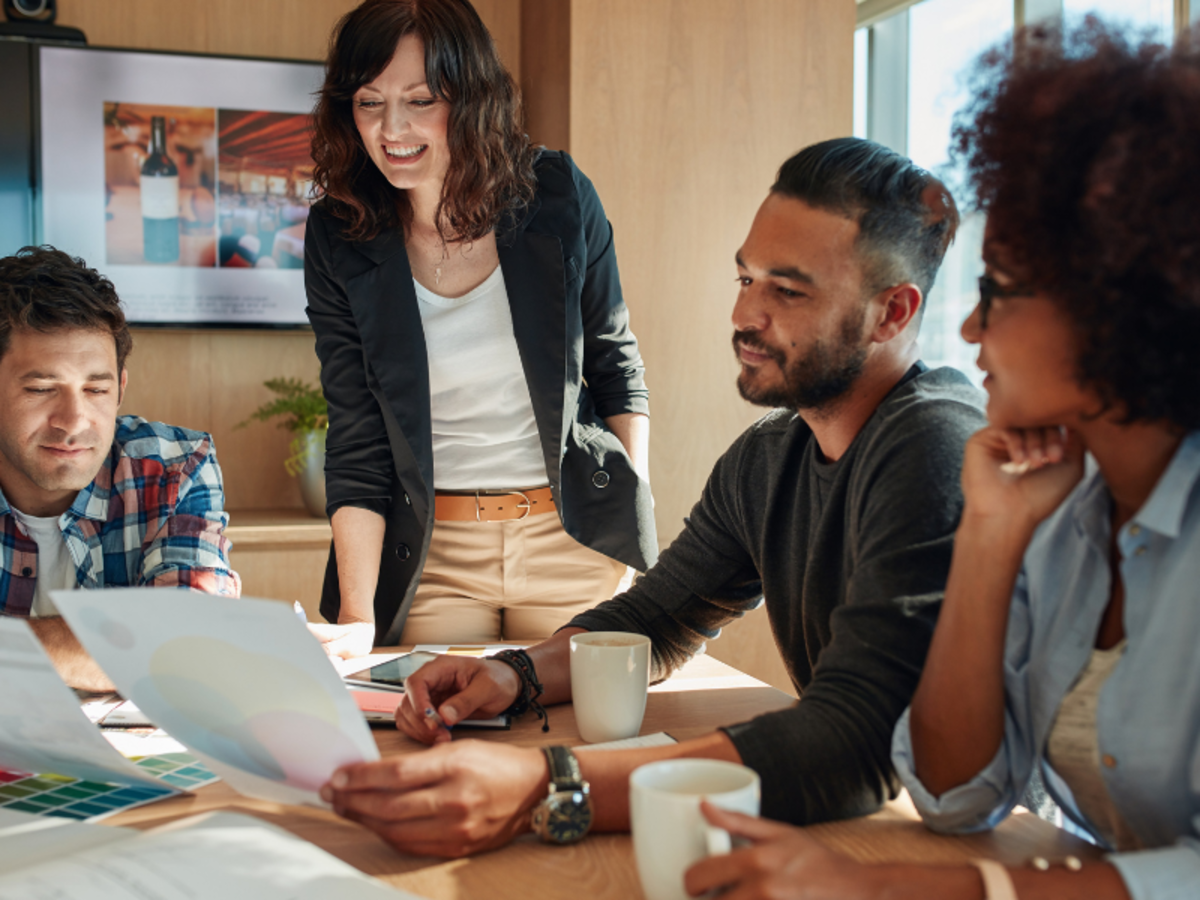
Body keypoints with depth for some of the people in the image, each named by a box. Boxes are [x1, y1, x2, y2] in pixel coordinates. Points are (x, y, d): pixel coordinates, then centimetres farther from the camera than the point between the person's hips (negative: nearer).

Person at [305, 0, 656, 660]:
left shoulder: (557, 195, -7)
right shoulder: (337, 239, -7)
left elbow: (614, 361, 5)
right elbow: (357, 445, -7)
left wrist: (636, 515, -1)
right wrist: (357, 617, -15)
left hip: (572, 537, 0)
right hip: (430, 551, 0)